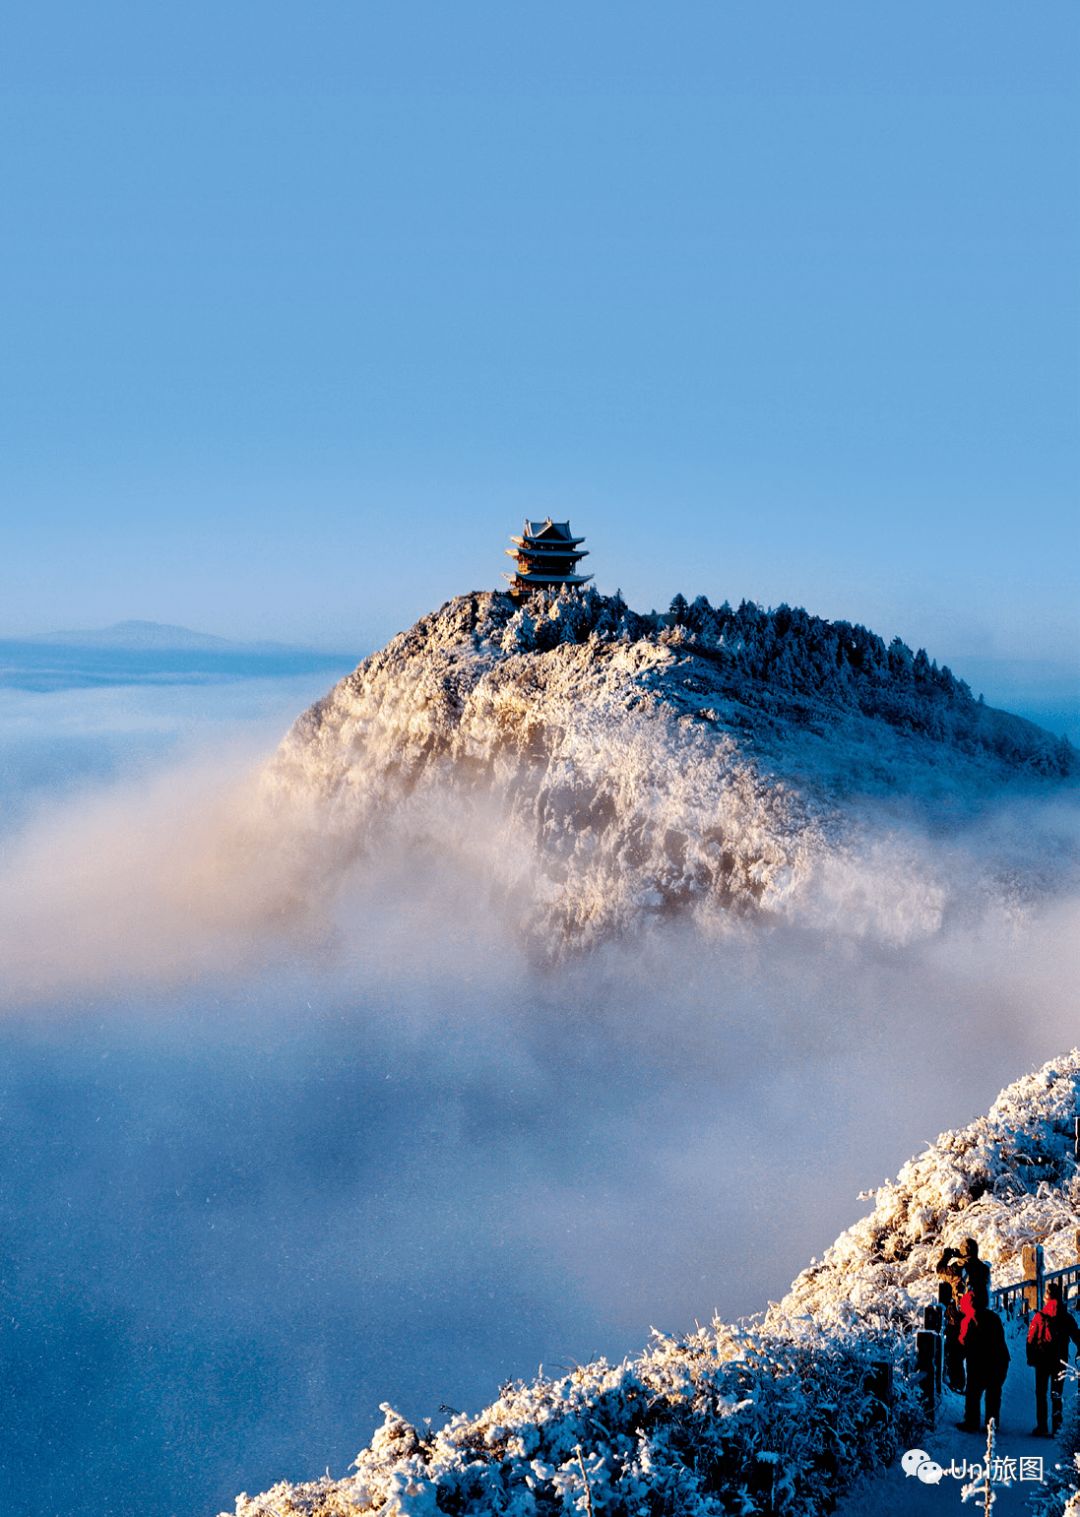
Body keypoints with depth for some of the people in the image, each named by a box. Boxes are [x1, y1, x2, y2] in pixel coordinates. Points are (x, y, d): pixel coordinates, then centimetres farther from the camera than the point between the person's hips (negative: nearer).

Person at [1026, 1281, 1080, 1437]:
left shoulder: (1040, 1316, -9)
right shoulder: (1067, 1317, -2)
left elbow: (1031, 1339, -7)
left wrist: (1031, 1358, 2)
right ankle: (1057, 1427, 3)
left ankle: (1041, 1427, 7)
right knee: (1057, 1395, 9)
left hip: (1042, 1360, -2)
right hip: (1061, 1361, 2)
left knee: (1041, 1393, 9)